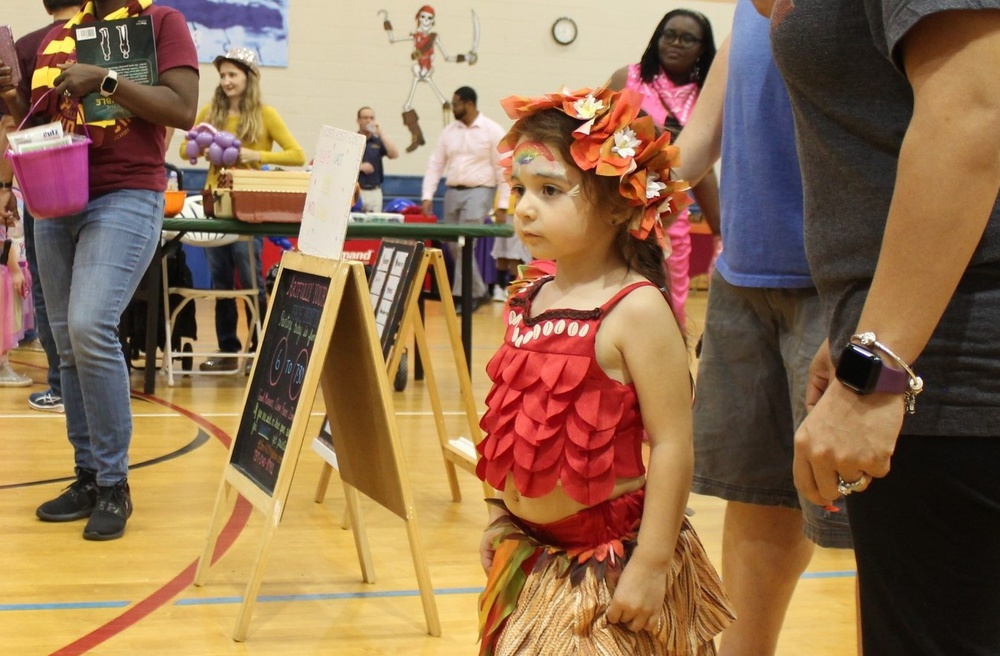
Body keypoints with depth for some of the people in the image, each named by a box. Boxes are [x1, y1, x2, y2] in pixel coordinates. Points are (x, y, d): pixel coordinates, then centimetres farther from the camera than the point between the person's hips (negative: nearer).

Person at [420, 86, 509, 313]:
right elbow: (435, 164, 10)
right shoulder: (449, 131, 9)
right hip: (453, 192, 6)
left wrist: (502, 206, -9)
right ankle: (478, 291, 23)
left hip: (478, 192, -6)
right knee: (454, 246, 8)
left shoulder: (492, 131, -4)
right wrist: (427, 196, 1)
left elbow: (503, 169, -5)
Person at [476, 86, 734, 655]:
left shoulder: (636, 310, -17)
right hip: (531, 557, 7)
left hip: (611, 560, -7)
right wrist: (501, 525, 18)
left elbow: (672, 444, -19)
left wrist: (651, 564, -19)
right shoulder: (528, 303, 4)